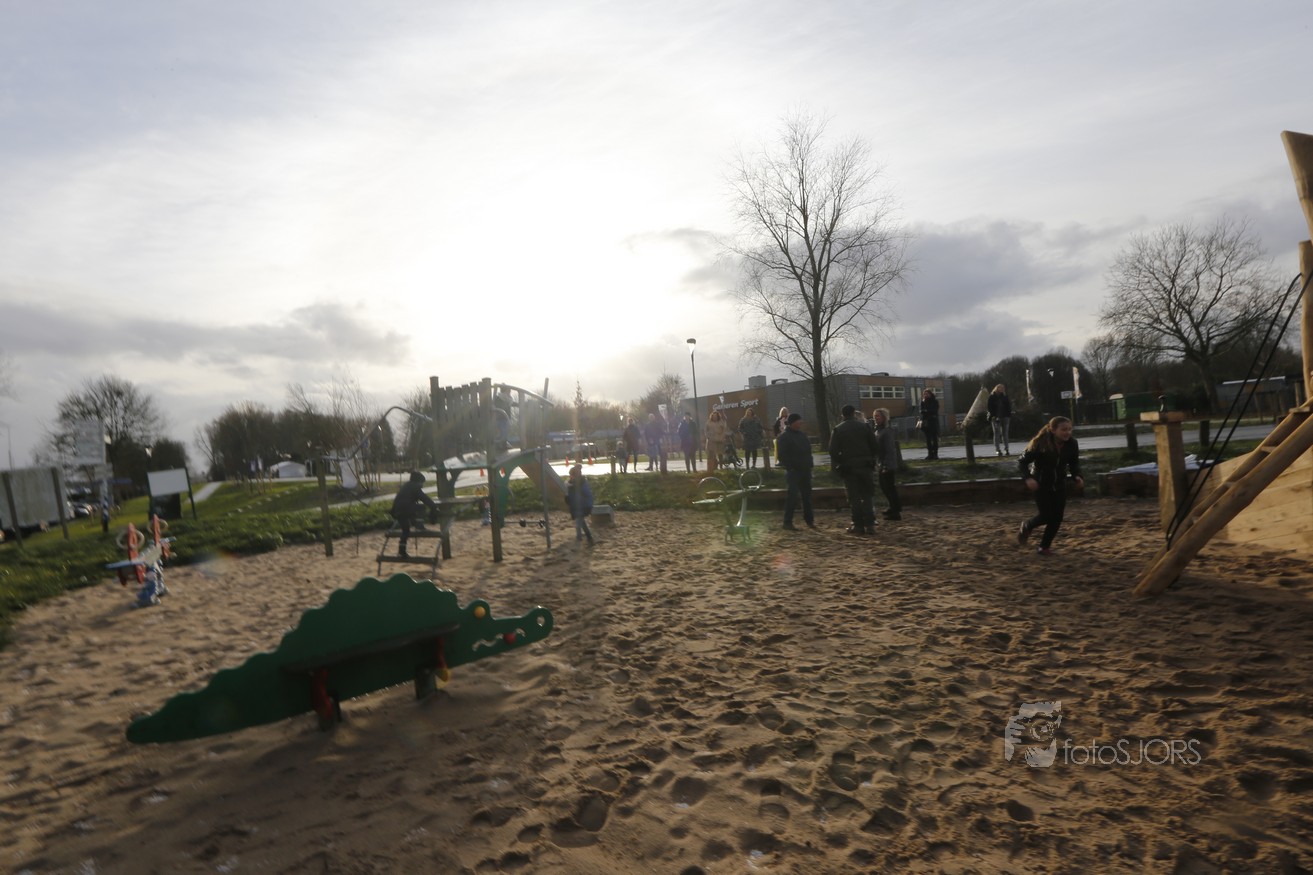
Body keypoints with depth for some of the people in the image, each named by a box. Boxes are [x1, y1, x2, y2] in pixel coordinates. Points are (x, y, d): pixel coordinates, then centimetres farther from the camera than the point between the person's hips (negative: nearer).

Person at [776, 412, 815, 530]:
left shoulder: (802, 434, 13)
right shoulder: (784, 437, -10)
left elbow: (808, 450, 21)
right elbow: (781, 455, -14)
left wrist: (810, 465, 12)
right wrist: (790, 467, -19)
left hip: (805, 470, 7)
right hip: (794, 472, -7)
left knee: (807, 495, 11)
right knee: (793, 496, -8)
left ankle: (809, 520, 22)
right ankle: (788, 522, -1)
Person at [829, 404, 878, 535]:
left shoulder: (837, 430, -1)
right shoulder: (864, 426, 1)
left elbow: (833, 451, -5)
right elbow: (874, 445, 1)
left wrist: (838, 465, 5)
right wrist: (871, 459, 15)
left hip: (848, 466, -1)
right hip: (865, 465, 1)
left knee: (854, 497, 4)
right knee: (867, 496, 8)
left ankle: (858, 525, 4)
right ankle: (869, 525, 5)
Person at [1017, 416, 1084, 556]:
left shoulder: (1071, 444, -11)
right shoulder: (1040, 443, -24)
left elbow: (1074, 463, 4)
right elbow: (1022, 462, -18)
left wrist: (1077, 476, -17)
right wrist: (1028, 478, -34)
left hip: (1059, 485, 4)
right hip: (1041, 485, -4)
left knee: (1057, 518, 1)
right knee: (1046, 516, -7)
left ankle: (1044, 547, 18)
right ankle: (1026, 527, 26)